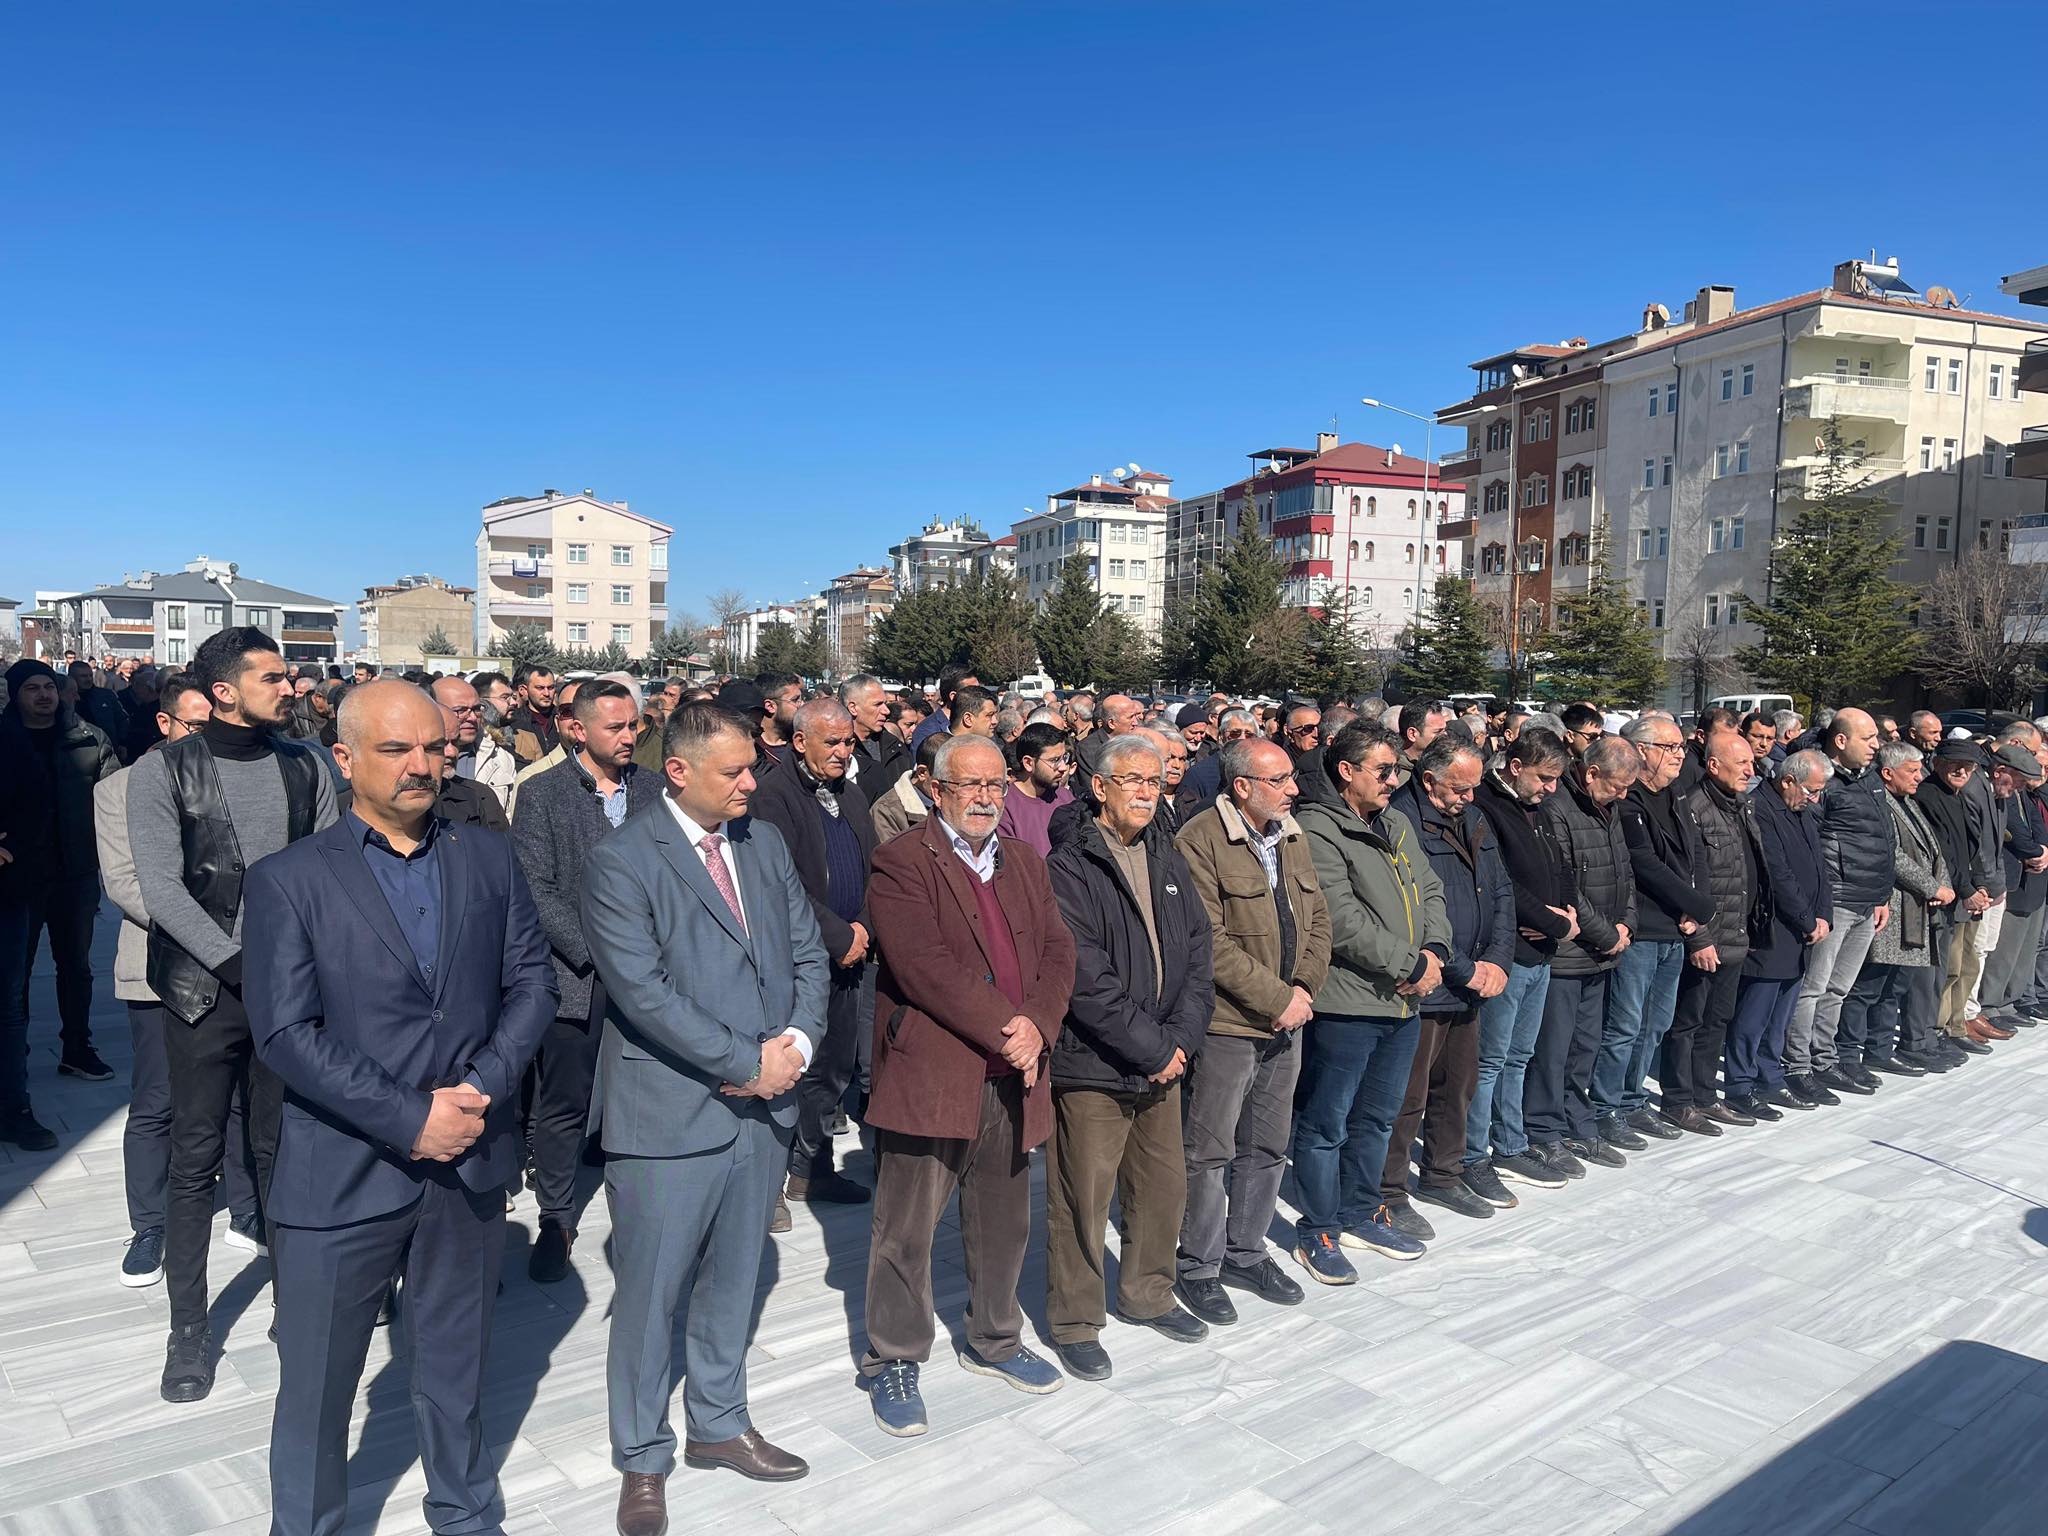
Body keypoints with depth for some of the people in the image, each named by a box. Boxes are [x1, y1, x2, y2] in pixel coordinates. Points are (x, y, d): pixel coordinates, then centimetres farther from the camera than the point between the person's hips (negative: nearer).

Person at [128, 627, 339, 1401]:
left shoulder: (304, 765, 4)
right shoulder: (164, 771, -4)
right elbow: (162, 887, -10)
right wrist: (239, 963, -17)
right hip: (207, 989, -2)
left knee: (282, 1151, 10)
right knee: (195, 1159, 6)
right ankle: (188, 1328, 19)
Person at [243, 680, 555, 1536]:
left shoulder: (489, 859, 4)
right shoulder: (289, 880, -6)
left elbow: (531, 983, 3)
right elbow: (284, 1033, -12)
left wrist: (482, 1087, -12)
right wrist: (410, 1121, -16)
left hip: (469, 1163, 3)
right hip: (340, 1173, -3)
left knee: (457, 1369, 19)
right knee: (315, 1385, 12)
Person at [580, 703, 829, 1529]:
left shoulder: (765, 842, 7)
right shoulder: (620, 862, -12)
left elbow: (808, 955, 9)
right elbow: (644, 992, -20)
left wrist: (796, 1043, -8)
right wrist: (747, 1063, -17)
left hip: (764, 1107, 6)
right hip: (669, 1116, -5)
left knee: (732, 1283, 20)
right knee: (650, 1296, 9)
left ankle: (718, 1423, 40)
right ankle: (643, 1460, 28)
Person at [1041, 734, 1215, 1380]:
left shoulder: (1167, 859, 10)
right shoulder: (1070, 867, -12)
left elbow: (1197, 951, 7)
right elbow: (1086, 980, -18)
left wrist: (1181, 1037, -6)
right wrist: (1153, 1048, -15)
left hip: (1163, 1060, 7)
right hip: (1092, 1064, -7)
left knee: (1165, 1188, 17)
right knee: (1083, 1200, 3)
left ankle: (1147, 1296, 39)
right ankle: (1074, 1323, 22)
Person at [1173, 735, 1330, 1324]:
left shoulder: (1292, 838, 10)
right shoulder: (1201, 840, -16)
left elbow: (1317, 918, 14)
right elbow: (1209, 942, -20)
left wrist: (1305, 987, -1)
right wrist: (1276, 996, -17)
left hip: (1285, 1021, 8)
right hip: (1226, 1025, -8)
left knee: (1267, 1147, 18)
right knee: (1210, 1151, 4)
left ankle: (1247, 1253, 34)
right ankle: (1198, 1269, 19)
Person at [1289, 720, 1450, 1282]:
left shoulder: (1395, 824, 14)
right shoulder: (1318, 830, -15)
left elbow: (1429, 890, 15)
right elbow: (1343, 921, -21)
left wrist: (1435, 950, -4)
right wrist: (1410, 966, -15)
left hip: (1403, 1003, 9)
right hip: (1345, 1004, -9)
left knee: (1377, 1117, 21)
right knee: (1326, 1124, 4)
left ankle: (1361, 1213, 36)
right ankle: (1318, 1232, 17)